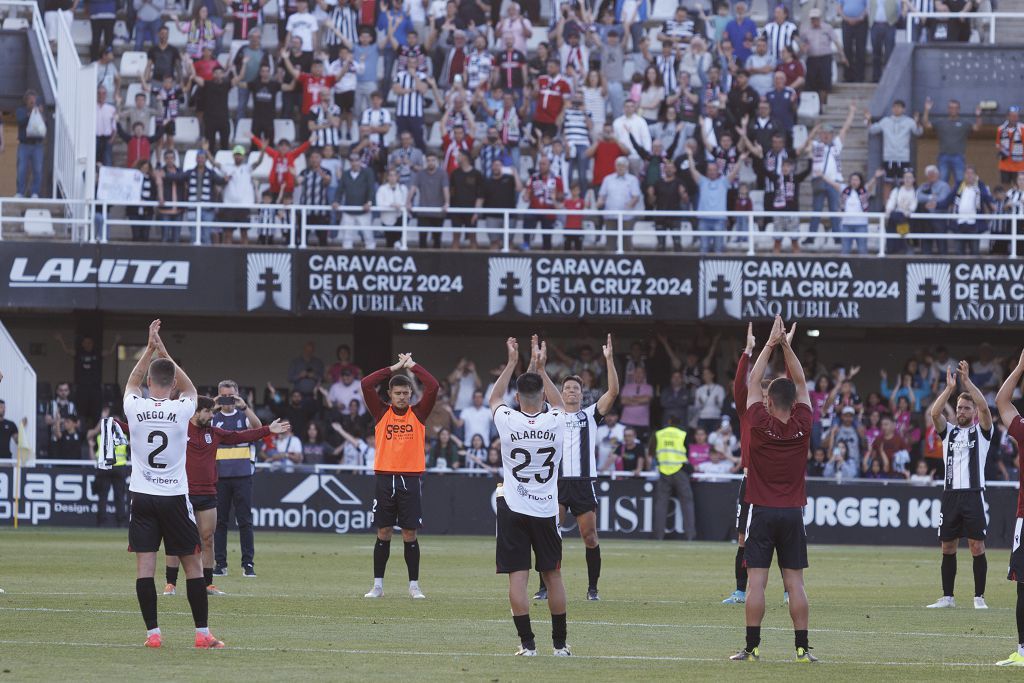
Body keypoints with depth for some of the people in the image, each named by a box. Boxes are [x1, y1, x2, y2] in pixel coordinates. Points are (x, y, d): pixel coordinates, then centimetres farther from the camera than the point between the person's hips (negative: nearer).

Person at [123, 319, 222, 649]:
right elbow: (189, 388, 17)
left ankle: (153, 632, -5)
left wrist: (150, 349, 22)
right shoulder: (181, 409, -7)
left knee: (144, 565, 0)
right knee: (193, 563, 6)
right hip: (174, 495, -1)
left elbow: (132, 383, 20)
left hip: (142, 495, 1)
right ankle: (202, 632, 5)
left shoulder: (135, 407, -4)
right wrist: (162, 350, 18)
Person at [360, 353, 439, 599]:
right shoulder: (382, 413, 6)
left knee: (410, 534, 1)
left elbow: (432, 387, -5)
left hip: (411, 479, -1)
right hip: (385, 478, 1)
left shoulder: (418, 414, 5)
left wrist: (412, 365, 3)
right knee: (383, 533, 4)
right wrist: (394, 368, 0)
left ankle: (414, 585, 8)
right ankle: (378, 585, 9)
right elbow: (366, 384, -3)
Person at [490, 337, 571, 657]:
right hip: (546, 510, 2)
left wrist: (512, 363, 22)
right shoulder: (556, 422, -5)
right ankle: (560, 643, 13)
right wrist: (541, 368, 27)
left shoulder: (508, 421, -9)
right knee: (553, 575, 10)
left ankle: (527, 643, -5)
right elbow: (559, 402, 21)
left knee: (517, 577, -2)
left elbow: (494, 397, 15)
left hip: (513, 510, -2)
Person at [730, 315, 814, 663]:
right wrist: (786, 345, 8)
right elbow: (801, 383, 8)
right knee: (795, 583, 2)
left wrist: (770, 344, 8)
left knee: (756, 581, -3)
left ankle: (752, 647, -4)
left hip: (762, 513, -2)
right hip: (793, 514, 2)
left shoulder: (761, 424, -9)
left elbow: (752, 383, 3)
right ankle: (802, 647, -1)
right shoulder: (802, 426, -3)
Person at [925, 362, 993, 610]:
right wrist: (950, 387, -8)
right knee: (948, 547, 5)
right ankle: (947, 597, 11)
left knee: (977, 546, -6)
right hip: (950, 494, 3)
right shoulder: (948, 432, 15)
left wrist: (967, 381, -13)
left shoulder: (981, 431, 7)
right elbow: (934, 413, -2)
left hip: (973, 494, -3)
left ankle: (979, 597, -1)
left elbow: (984, 407, -11)